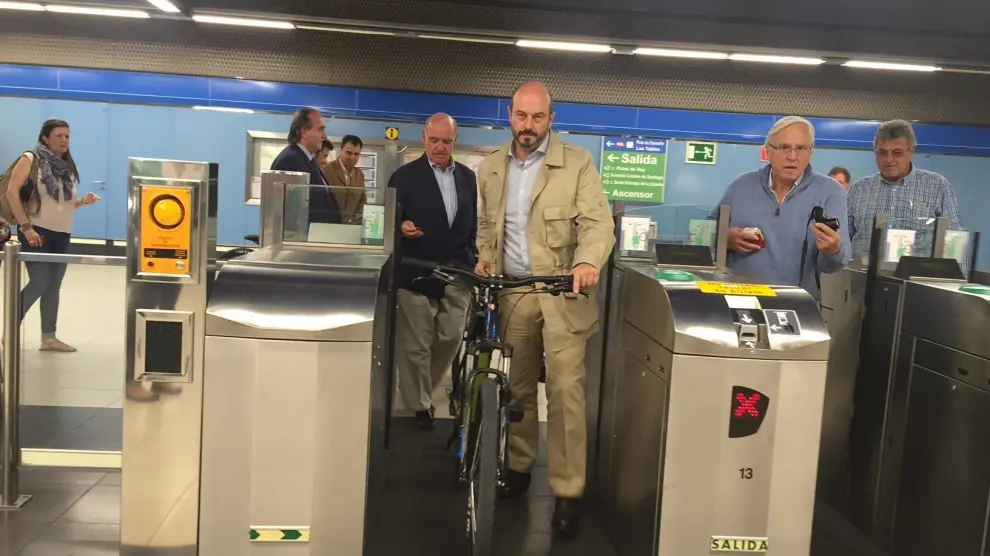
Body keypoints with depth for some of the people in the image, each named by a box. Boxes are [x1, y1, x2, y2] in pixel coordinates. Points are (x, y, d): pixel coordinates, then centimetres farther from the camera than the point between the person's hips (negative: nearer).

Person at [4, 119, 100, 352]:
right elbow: (12, 192, -12)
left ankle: (49, 336, 17)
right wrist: (25, 226, -17)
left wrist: (83, 201, -3)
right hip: (36, 232, -6)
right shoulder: (31, 159, -5)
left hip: (61, 235, 6)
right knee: (39, 283, -10)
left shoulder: (67, 166, 13)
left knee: (54, 285, 9)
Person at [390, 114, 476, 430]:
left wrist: (472, 262, 10)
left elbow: (472, 224, 15)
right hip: (417, 272, -4)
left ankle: (423, 390, 30)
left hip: (456, 273, 4)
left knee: (451, 339, 7)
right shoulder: (405, 176, -2)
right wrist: (401, 227, -25)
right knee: (416, 345, 2)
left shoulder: (468, 177, 11)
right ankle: (418, 402, 19)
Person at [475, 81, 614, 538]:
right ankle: (519, 465, 30)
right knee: (517, 387, 13)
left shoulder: (577, 162, -3)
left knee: (566, 391, -7)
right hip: (512, 293, 4)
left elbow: (598, 222, -11)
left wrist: (588, 262, -29)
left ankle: (567, 492, 1)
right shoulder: (490, 168, 9)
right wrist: (485, 257, 1)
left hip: (563, 292, -4)